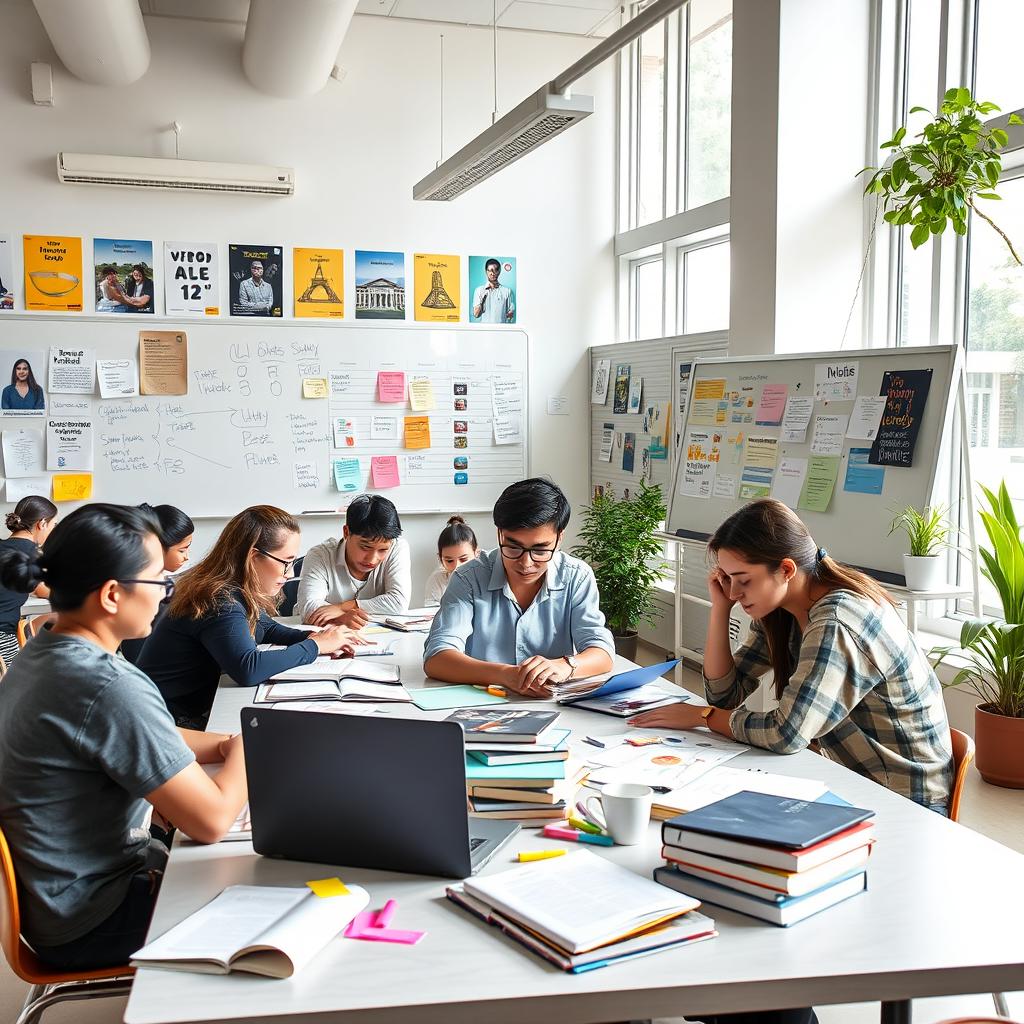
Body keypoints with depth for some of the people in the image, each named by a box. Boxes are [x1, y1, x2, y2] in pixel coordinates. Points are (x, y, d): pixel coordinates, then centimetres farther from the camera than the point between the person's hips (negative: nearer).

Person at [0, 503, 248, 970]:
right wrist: (246, 750, -8)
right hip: (88, 924, -9)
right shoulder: (106, 687, -31)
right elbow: (211, 821, -27)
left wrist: (224, 745, -1)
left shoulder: (41, 653, -1)